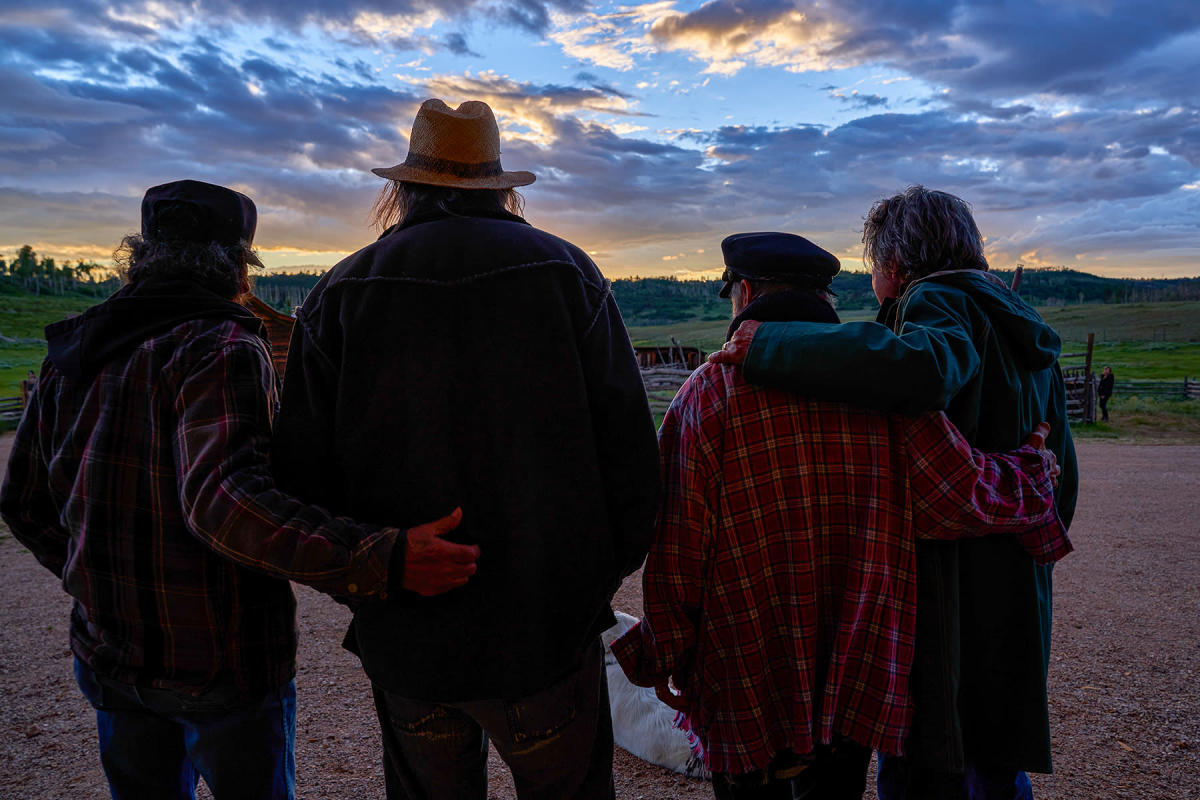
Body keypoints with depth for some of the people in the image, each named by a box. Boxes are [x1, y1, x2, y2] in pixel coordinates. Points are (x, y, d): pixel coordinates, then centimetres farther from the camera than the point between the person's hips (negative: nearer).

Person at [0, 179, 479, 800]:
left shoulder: (70, 357, 3)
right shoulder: (223, 348, -20)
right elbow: (223, 499, -35)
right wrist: (382, 562, -39)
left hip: (108, 655, 7)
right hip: (222, 661, -6)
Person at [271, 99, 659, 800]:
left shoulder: (341, 294, 0)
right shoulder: (566, 273, -3)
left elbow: (303, 473, -1)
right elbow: (629, 450, -7)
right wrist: (607, 573, 6)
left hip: (402, 637, 2)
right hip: (545, 631, -1)